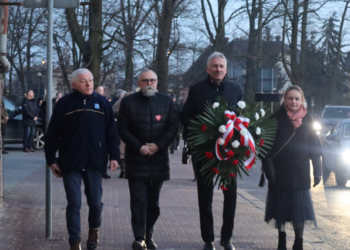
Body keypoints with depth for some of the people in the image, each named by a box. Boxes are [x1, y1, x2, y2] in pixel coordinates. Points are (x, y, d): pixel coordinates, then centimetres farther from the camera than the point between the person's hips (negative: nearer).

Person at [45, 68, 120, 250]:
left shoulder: (102, 103, 4)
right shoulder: (64, 104, -2)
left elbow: (111, 131, 6)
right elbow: (53, 134, 0)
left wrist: (113, 156, 0)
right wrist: (51, 160, -1)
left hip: (95, 162, 2)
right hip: (70, 163, -2)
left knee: (95, 202, 9)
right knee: (74, 203, -1)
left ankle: (94, 230, 36)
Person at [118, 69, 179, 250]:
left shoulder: (167, 101, 7)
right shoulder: (128, 102, 1)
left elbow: (173, 127, 2)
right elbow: (122, 128, -2)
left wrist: (158, 145, -11)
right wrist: (139, 147, -13)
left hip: (158, 159, 2)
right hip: (136, 159, -2)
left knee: (153, 201, 9)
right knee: (138, 200, -8)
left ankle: (148, 235, 20)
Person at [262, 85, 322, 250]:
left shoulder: (307, 121, 2)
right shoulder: (276, 119, -4)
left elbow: (315, 148, 5)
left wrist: (317, 171, 2)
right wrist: (269, 168, -13)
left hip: (300, 174, 1)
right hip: (280, 173, -1)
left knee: (299, 210, 2)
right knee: (281, 207, 9)